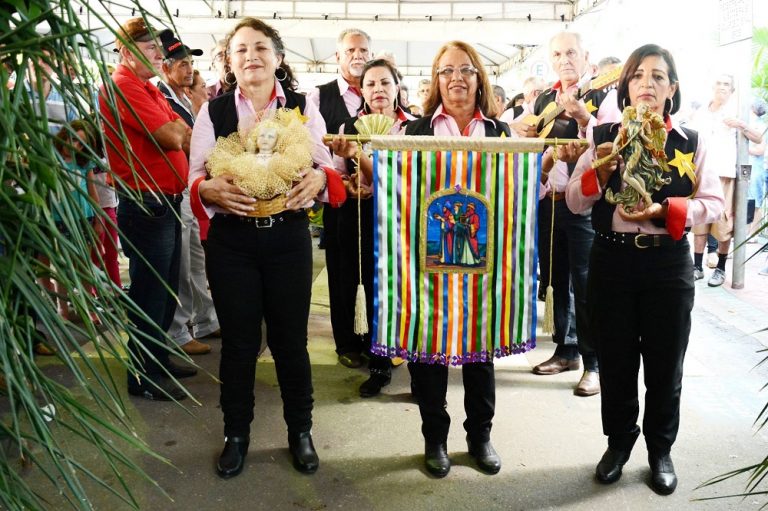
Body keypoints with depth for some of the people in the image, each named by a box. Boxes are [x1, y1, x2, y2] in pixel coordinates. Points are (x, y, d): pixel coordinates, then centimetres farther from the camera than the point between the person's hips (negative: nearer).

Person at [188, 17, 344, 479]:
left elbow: (328, 170, 3)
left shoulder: (303, 107, 4)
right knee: (239, 340, 10)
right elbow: (195, 180, 1)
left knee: (291, 338, 9)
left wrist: (319, 179, -20)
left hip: (289, 237, 0)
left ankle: (301, 431, 29)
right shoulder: (213, 111, 3)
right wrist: (210, 190, -22)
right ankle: (236, 434, 30)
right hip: (230, 239, 0)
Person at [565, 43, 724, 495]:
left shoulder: (691, 141, 0)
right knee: (616, 360, 12)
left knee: (664, 364, 11)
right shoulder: (604, 136, 1)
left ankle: (661, 450, 30)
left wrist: (663, 210, -18)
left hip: (669, 264, 0)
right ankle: (619, 442, 32)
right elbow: (576, 203, -1)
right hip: (611, 260, 1)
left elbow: (713, 202, -3)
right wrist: (600, 167, -18)